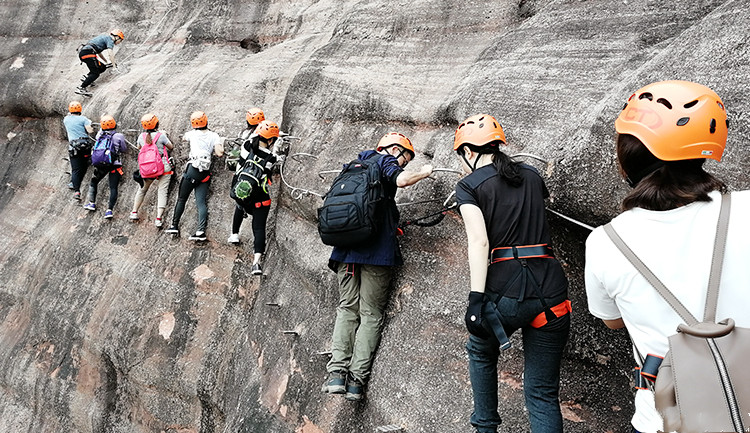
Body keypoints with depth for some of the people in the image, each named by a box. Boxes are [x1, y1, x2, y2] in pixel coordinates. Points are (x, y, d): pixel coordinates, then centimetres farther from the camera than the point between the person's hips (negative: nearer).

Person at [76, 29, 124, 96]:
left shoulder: (105, 37, 29)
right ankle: (81, 88, -21)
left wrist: (107, 62, 35)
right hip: (88, 52, -9)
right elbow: (110, 53, -14)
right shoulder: (110, 40, 1)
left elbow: (99, 52, 36)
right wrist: (114, 65, -9)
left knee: (102, 67, 14)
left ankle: (87, 78, 6)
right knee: (95, 73, -13)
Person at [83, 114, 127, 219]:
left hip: (100, 165, 3)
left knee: (93, 182, 26)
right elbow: (124, 149, 7)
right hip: (114, 165, -3)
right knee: (113, 188, 1)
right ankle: (109, 209, -9)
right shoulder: (118, 136, -5)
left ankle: (92, 203, 28)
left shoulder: (99, 135, 4)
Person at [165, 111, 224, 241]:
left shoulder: (192, 134, 7)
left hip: (193, 169, -2)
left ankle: (174, 226, 18)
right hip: (206, 172, 2)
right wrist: (221, 144, 15)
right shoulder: (214, 136, 6)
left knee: (182, 198, 11)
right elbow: (219, 153, -4)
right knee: (201, 202, -2)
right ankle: (201, 231, -14)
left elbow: (183, 138, 31)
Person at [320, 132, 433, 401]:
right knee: (370, 313, -1)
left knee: (347, 308, 9)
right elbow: (401, 180, -16)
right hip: (376, 249, -6)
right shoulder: (385, 160, 5)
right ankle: (356, 379, -5)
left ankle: (337, 372, -5)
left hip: (345, 247, 6)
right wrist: (424, 172, 4)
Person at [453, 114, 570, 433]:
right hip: (550, 287, 4)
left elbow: (478, 242, -12)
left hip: (504, 289, -3)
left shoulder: (469, 185, 1)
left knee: (481, 351, 30)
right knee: (542, 393, 9)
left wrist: (477, 298, -15)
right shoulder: (531, 175, 16)